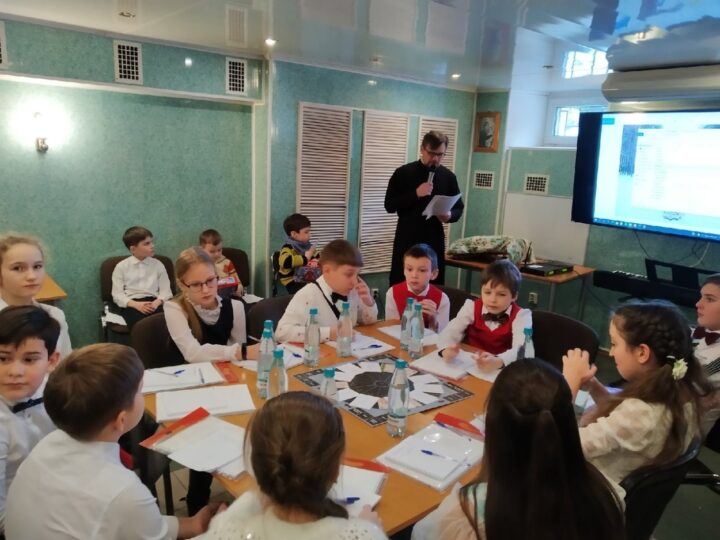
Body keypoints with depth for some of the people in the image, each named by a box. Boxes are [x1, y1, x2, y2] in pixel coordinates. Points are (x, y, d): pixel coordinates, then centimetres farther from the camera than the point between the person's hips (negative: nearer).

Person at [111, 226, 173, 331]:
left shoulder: (158, 265, 13)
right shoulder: (121, 267, 8)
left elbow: (166, 290, 8)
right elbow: (117, 294, 2)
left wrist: (157, 302, -15)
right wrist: (136, 304, -16)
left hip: (153, 302, 2)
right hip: (131, 303, -1)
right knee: (140, 321, -37)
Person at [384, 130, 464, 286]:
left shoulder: (449, 177, 7)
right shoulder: (403, 173, -2)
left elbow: (459, 208, 12)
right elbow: (389, 205, -6)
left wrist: (450, 216, -11)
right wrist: (415, 194, -18)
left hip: (434, 240, 2)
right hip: (406, 239, -2)